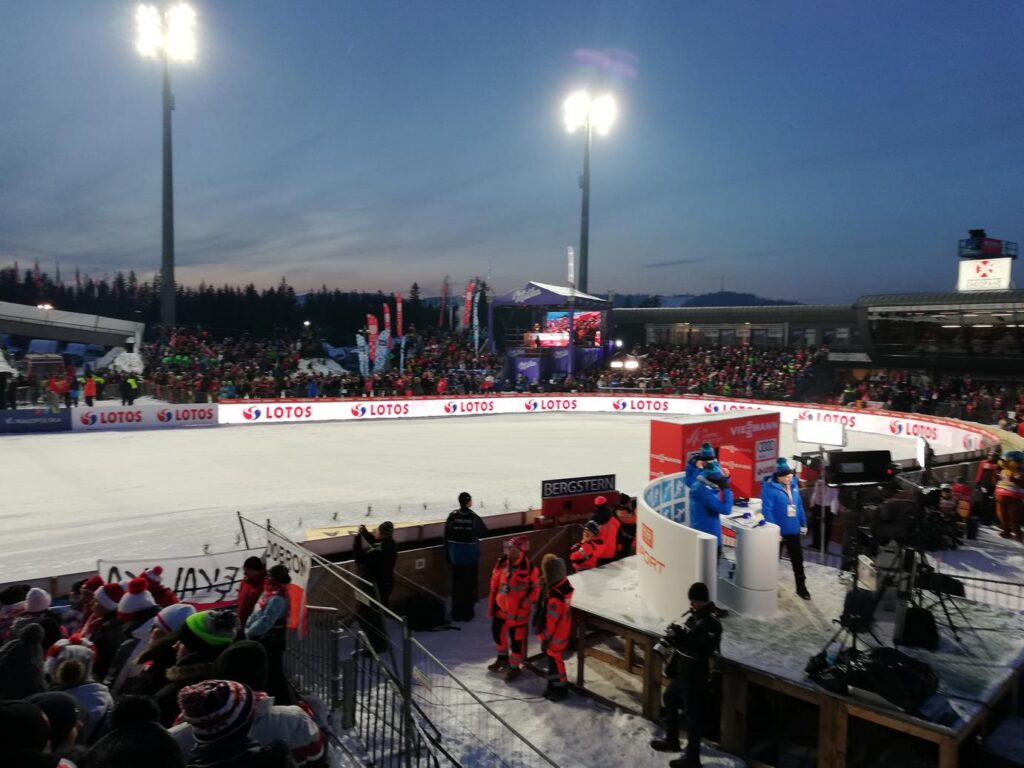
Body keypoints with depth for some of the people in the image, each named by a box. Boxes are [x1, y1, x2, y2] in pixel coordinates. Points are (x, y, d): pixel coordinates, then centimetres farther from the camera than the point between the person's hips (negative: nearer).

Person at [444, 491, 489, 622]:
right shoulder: (474, 518, -14)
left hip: (456, 556, 2)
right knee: (470, 583, 10)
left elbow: (446, 537, -6)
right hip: (471, 556, -2)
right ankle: (468, 613, 15)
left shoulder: (452, 516, -10)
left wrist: (447, 556, 3)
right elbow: (484, 533, -3)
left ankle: (457, 613, 18)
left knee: (457, 583, 11)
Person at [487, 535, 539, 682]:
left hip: (518, 610, -6)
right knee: (497, 632, 22)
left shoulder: (529, 568, -21)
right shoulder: (502, 562, -5)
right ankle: (503, 657, 46)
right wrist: (492, 602, 11)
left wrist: (525, 603, -10)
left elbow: (535, 588, -11)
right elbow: (495, 582, 8)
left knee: (516, 639, 4)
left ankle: (515, 667, 23)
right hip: (501, 606, 7)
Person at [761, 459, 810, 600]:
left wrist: (803, 523, 12)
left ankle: (801, 587, 28)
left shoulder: (793, 486, 2)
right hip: (778, 531, -6)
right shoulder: (770, 488, -19)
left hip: (793, 530, 6)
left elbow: (799, 506, 12)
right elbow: (767, 510, -22)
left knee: (798, 560, 14)